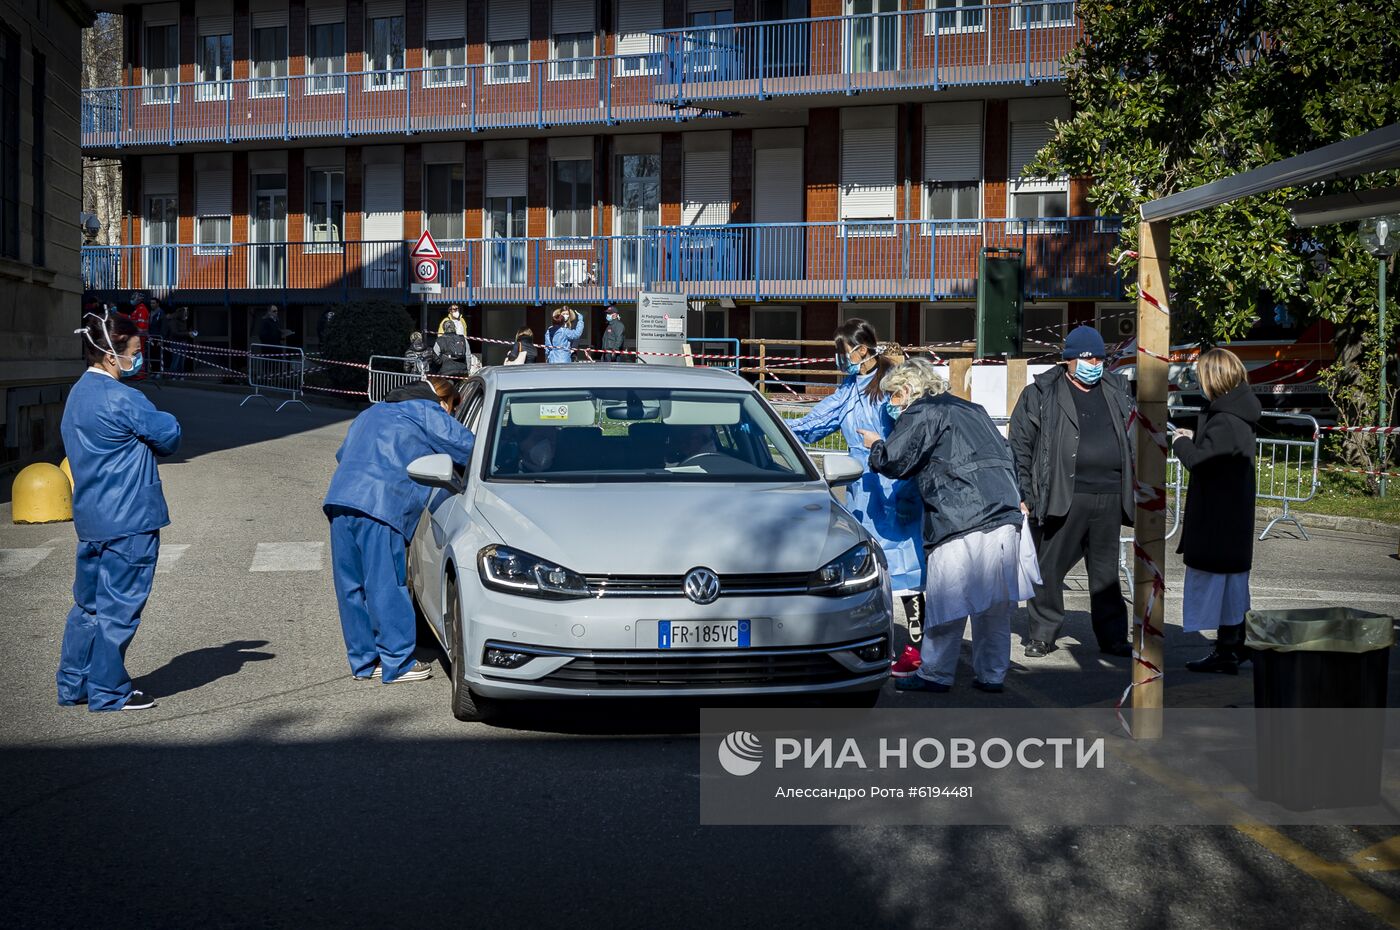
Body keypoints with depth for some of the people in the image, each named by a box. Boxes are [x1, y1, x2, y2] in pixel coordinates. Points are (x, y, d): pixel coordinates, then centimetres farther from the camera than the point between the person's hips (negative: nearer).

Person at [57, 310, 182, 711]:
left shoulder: (77, 395, 13)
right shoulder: (121, 399, -17)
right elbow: (169, 436, -12)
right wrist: (166, 422, 10)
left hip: (91, 519, 9)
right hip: (129, 520, -9)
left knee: (88, 603, 16)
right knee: (118, 607, -1)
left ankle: (73, 685, 22)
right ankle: (108, 692, 6)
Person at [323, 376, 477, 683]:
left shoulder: (373, 413, 33)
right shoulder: (428, 413, 9)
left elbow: (343, 453, 41)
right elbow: (468, 447, 5)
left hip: (339, 501, 8)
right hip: (379, 506, -8)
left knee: (351, 587, 11)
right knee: (386, 586, -3)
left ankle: (363, 661, 18)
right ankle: (397, 663, 1)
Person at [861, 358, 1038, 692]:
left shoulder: (920, 414, 0)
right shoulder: (971, 410, 25)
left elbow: (894, 462, -5)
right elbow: (1006, 455, 26)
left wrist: (876, 445, 14)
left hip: (962, 522, -8)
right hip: (1006, 515, 8)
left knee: (947, 600, 0)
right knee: (994, 603, 11)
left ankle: (935, 674, 6)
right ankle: (992, 673, 15)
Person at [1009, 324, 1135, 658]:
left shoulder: (1116, 391, 16)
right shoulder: (1041, 394, 1)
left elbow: (1132, 439, 24)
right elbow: (1019, 446, 0)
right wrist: (1022, 494, -6)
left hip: (1108, 498, 4)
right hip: (1062, 498, -4)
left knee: (1106, 571, 11)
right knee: (1050, 568, -1)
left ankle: (1112, 637, 18)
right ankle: (1042, 636, 11)